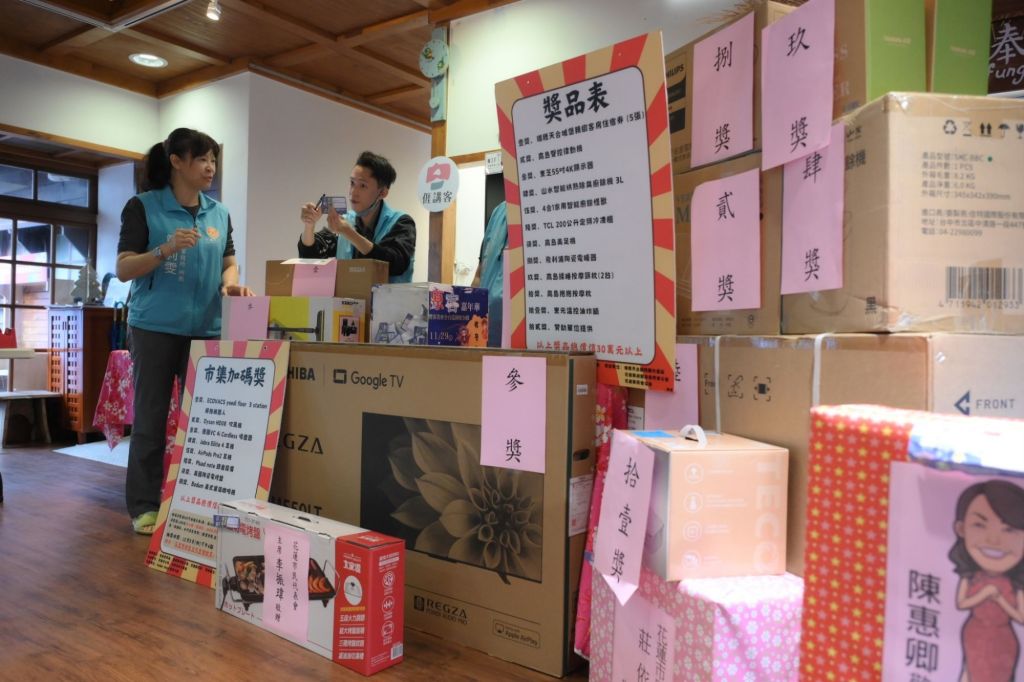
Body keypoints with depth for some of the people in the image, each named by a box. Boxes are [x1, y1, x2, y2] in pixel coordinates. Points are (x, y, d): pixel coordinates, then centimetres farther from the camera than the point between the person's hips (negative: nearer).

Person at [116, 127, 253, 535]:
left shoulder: (219, 213, 12)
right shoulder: (143, 206, -1)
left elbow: (229, 262, 14)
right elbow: (123, 269, -5)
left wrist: (230, 283, -9)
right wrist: (166, 249, -20)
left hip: (206, 328, 4)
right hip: (155, 327, -3)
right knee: (151, 417, 3)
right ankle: (144, 505, 13)